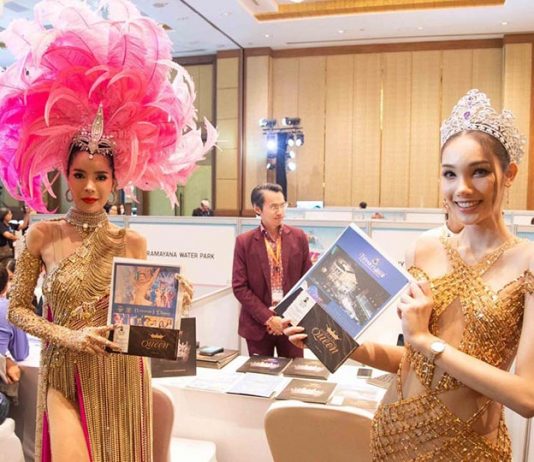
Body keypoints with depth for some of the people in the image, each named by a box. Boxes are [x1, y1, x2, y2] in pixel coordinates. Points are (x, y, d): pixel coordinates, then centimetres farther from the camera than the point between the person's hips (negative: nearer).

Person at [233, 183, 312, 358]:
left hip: (292, 322, 1)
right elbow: (240, 287, -6)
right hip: (258, 324, -1)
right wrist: (268, 318, -13)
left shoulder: (299, 237, 1)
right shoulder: (244, 242, -4)